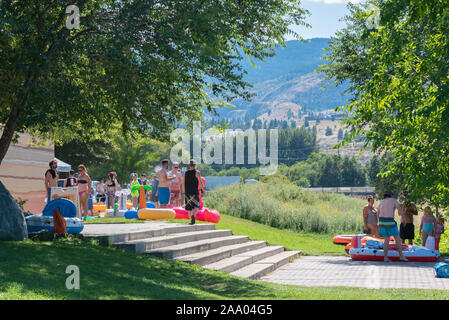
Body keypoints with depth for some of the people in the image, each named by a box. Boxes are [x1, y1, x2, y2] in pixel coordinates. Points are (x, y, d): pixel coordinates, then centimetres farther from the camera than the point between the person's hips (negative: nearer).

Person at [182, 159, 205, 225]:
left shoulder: (186, 173, 8)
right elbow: (200, 182, -10)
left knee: (189, 207, 11)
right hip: (194, 192, -4)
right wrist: (203, 190, -4)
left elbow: (183, 183, 7)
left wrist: (184, 192, 14)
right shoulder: (197, 172, -4)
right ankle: (193, 215, -24)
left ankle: (191, 220, 10)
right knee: (196, 205, 4)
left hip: (187, 192, 4)